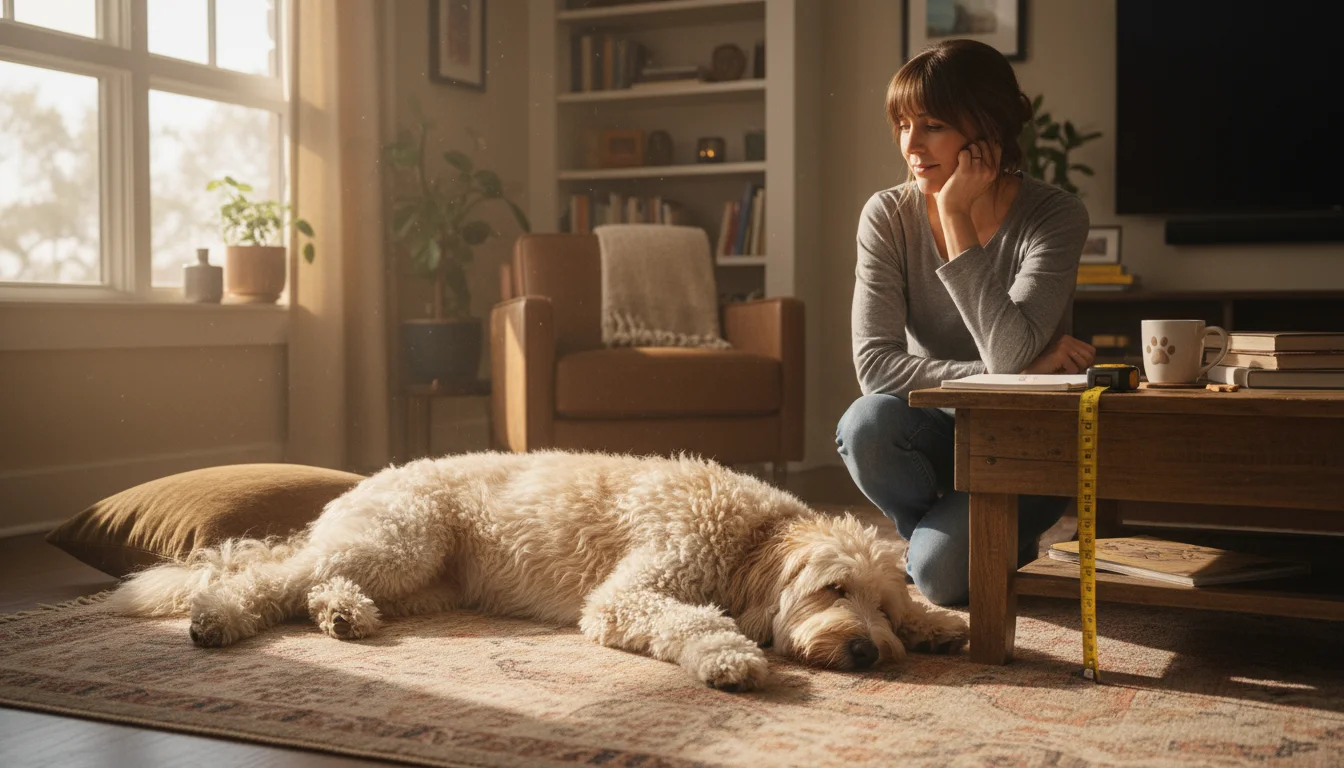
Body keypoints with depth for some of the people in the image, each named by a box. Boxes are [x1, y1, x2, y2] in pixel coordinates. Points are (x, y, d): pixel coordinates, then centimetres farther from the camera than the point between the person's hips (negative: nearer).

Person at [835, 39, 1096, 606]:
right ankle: (938, 532, 0)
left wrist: (958, 218, -27)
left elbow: (1009, 355, -30)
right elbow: (875, 364, -18)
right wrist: (1011, 374, -25)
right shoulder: (889, 215, -9)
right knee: (865, 424, -32)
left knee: (941, 575, -26)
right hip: (939, 432, 3)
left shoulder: (1056, 216, -16)